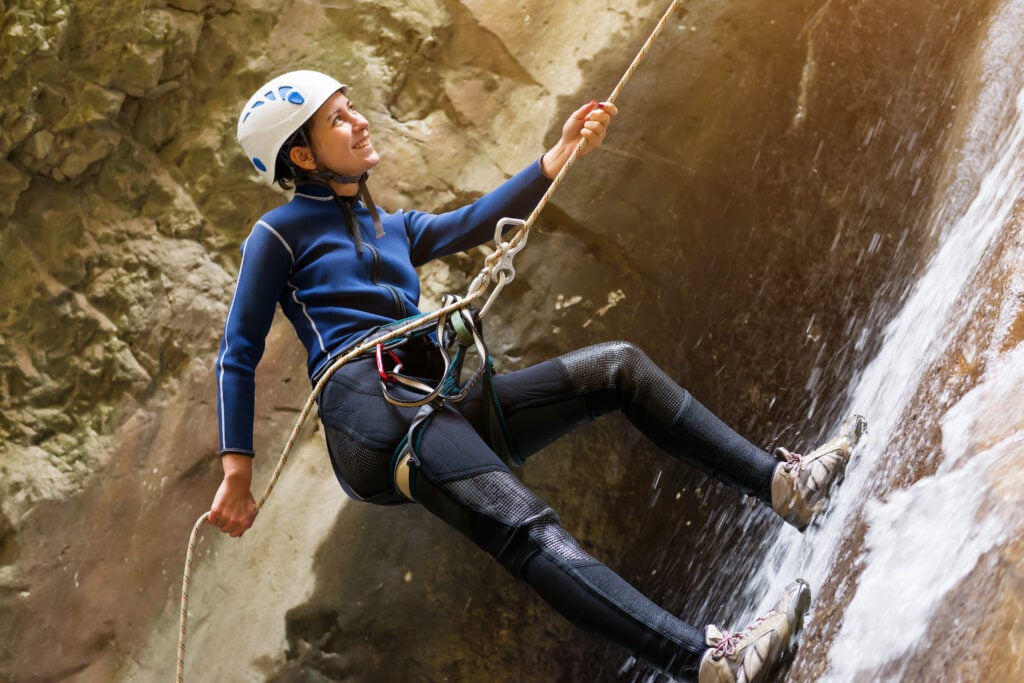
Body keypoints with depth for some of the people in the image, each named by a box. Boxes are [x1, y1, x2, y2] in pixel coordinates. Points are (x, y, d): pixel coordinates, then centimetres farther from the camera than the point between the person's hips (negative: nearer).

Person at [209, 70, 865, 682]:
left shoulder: (393, 229, 29)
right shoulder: (281, 233, 7)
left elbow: (474, 222, 16)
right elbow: (238, 357, 4)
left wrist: (562, 154, 8)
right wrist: (237, 472, -4)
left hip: (440, 406, 8)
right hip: (371, 410, -8)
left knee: (617, 364, -3)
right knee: (525, 526, -30)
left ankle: (780, 481, -12)